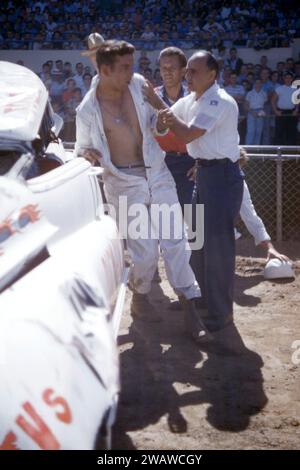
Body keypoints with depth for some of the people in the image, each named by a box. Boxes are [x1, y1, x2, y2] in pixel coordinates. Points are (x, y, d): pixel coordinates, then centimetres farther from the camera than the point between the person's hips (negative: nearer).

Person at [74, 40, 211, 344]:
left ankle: (190, 310, 8)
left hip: (157, 174, 4)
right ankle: (139, 301, 26)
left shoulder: (138, 84, -4)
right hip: (125, 184, -4)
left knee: (175, 241, 1)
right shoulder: (88, 111, -13)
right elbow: (82, 148, -1)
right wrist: (85, 155, -25)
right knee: (145, 251, -3)